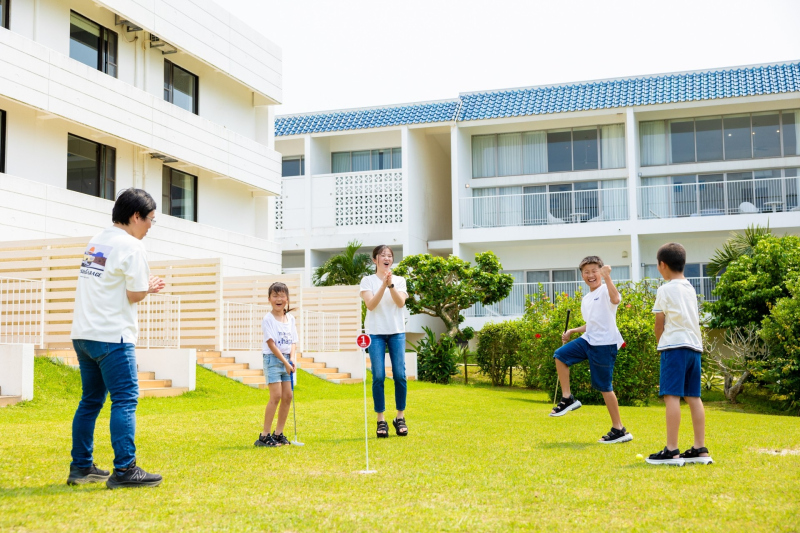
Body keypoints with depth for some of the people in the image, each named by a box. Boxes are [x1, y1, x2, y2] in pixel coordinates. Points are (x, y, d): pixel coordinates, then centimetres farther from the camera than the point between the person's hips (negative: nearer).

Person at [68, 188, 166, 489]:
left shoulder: (95, 242, 16)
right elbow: (135, 294, -10)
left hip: (83, 334, 9)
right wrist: (149, 288, 10)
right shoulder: (131, 246, -10)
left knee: (91, 400, 15)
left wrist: (144, 288, 16)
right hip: (111, 336, -9)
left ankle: (81, 467, 19)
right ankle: (124, 470, -9)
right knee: (125, 399, -6)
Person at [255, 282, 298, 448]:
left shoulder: (290, 319, 10)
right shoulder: (268, 319, -8)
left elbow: (293, 342, 9)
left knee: (288, 396, 3)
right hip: (272, 359, -6)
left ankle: (278, 433, 14)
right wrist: (285, 362, -16)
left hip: (287, 359, 6)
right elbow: (271, 343, -13)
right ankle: (264, 436, -8)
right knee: (276, 396, -13)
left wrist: (292, 358, -9)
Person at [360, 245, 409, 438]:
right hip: (376, 332, -2)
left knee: (400, 375, -3)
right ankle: (381, 420, 3)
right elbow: (370, 305, -10)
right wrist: (383, 285, -20)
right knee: (378, 376, -5)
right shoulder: (368, 281, 3)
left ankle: (400, 418, 9)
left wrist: (391, 284, -19)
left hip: (397, 332, 2)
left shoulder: (399, 280, 9)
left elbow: (401, 303, -6)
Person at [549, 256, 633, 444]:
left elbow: (616, 299, -33)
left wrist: (607, 277, -33)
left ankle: (619, 430, 6)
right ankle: (567, 399, 9)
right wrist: (572, 331, 18)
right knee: (560, 355, 2)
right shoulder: (585, 299, 18)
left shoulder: (605, 290, -8)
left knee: (604, 387, -4)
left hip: (605, 344, -8)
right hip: (588, 340, 8)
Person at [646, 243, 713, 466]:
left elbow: (659, 324, -1)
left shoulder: (665, 290, -3)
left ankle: (672, 451, -14)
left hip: (675, 345, -8)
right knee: (693, 397, 8)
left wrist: (660, 343, 16)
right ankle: (700, 450, 7)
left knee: (671, 396, -9)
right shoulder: (690, 289, 17)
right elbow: (694, 320, 16)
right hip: (695, 346, 8)